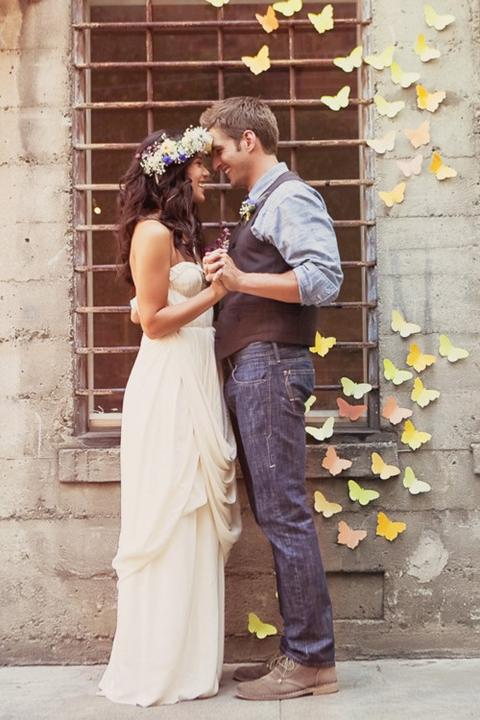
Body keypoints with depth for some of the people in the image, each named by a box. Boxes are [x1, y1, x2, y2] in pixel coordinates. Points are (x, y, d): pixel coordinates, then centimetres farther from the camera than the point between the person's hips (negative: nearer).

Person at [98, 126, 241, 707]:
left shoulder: (181, 231, 18)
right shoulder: (153, 231, -9)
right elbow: (154, 321, -13)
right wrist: (217, 290, -9)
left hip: (195, 382, 9)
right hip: (168, 386, -9)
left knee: (195, 522, 11)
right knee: (170, 523, -3)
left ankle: (188, 658, 20)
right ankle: (158, 668, 8)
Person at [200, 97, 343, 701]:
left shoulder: (290, 197, -5)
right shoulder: (257, 206, 25)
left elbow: (325, 278, -18)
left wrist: (242, 279, -19)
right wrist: (227, 277, 11)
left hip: (271, 367, -10)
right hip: (248, 369, 10)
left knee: (283, 514, -9)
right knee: (273, 515, 10)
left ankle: (311, 661, -1)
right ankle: (298, 651, 17)